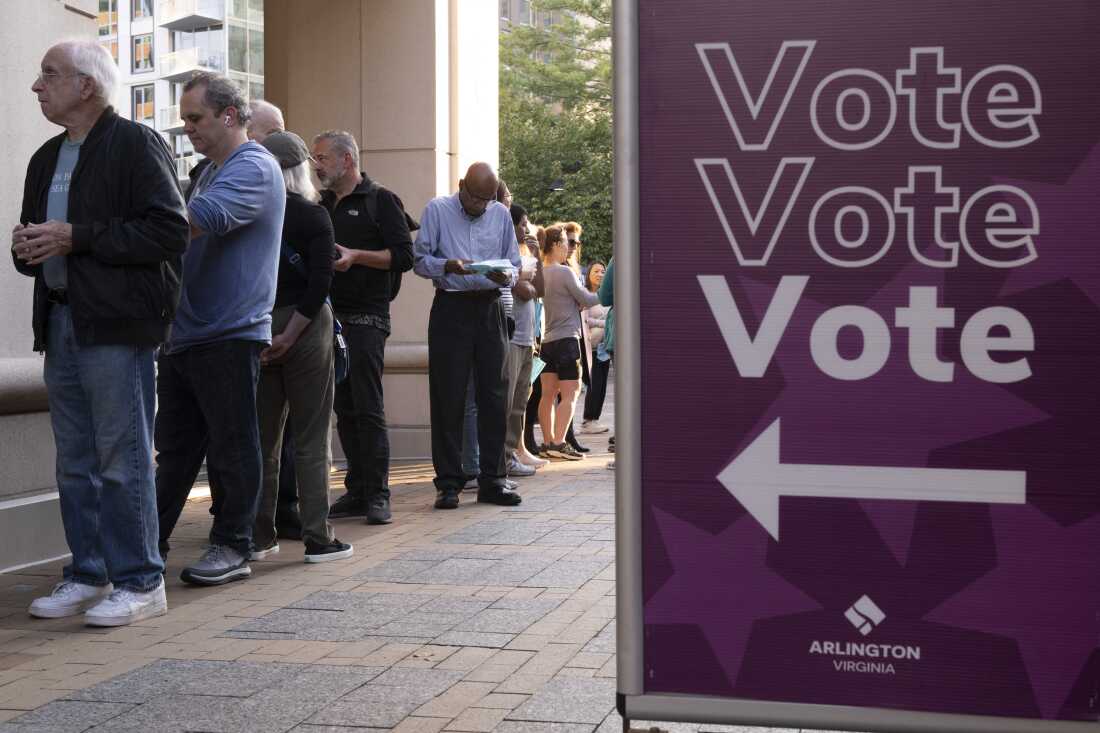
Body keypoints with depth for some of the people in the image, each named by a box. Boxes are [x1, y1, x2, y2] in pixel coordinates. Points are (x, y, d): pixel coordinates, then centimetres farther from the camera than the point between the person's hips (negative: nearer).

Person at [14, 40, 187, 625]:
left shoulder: (135, 144, -5)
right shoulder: (46, 159, 20)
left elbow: (170, 231, -15)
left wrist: (76, 237, -16)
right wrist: (27, 247, 3)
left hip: (116, 324, -8)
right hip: (62, 323, 8)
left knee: (122, 461, -5)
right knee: (75, 463, 12)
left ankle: (140, 583, 4)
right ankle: (88, 575, 22)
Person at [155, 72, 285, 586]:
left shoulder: (253, 168, -11)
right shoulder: (210, 172, 20)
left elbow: (200, 220, -28)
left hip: (229, 335, -9)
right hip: (184, 333, 9)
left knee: (232, 449, 0)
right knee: (175, 447, 12)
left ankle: (232, 547, 8)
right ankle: (152, 541, 18)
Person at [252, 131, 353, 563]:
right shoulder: (312, 215, -8)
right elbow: (320, 282, -16)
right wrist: (289, 336, -14)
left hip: (257, 327, 4)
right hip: (303, 326, -4)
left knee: (262, 435, 12)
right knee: (311, 438, 2)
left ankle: (259, 537, 15)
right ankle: (317, 538, 3)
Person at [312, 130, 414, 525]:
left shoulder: (381, 200, -1)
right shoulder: (322, 205, 19)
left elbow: (404, 256, -8)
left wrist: (355, 255, -16)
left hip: (365, 317, -7)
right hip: (330, 315, 7)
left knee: (368, 407, -8)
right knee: (344, 409, 7)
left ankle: (377, 495, -5)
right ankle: (356, 491, 12)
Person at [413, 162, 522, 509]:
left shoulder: (501, 214, 11)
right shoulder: (437, 210, 2)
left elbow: (514, 263, 13)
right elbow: (419, 260, -1)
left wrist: (506, 275, -10)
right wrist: (447, 266, -19)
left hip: (490, 308, 3)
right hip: (451, 308, -3)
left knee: (493, 394, 3)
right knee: (448, 396, -2)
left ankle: (492, 480, 11)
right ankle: (448, 483, 3)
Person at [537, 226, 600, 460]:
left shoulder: (541, 273, 10)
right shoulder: (565, 272, -12)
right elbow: (585, 300, -6)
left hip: (547, 340, 8)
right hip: (566, 338, -8)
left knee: (548, 394, 9)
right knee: (570, 394, -7)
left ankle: (548, 442, 12)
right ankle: (558, 443, -15)